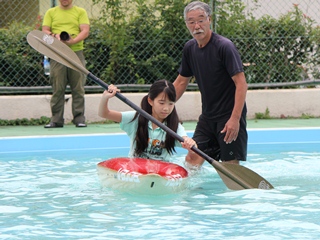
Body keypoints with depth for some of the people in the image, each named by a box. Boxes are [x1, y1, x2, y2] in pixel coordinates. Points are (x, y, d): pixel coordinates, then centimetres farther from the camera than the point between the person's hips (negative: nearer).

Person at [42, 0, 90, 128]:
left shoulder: (80, 12, 9)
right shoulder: (51, 12, 13)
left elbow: (85, 31, -1)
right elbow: (45, 31, 8)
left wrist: (73, 41, -17)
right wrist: (55, 36, -13)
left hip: (76, 52, -1)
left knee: (78, 88, -2)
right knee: (57, 89, 0)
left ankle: (79, 119, 3)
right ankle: (56, 119, 4)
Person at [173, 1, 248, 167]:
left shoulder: (224, 47, -16)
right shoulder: (190, 49, 6)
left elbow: (241, 83, -19)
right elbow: (181, 82, 18)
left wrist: (235, 118, -25)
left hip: (230, 116, -7)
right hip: (207, 116, 7)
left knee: (230, 166, -7)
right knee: (191, 162, 3)